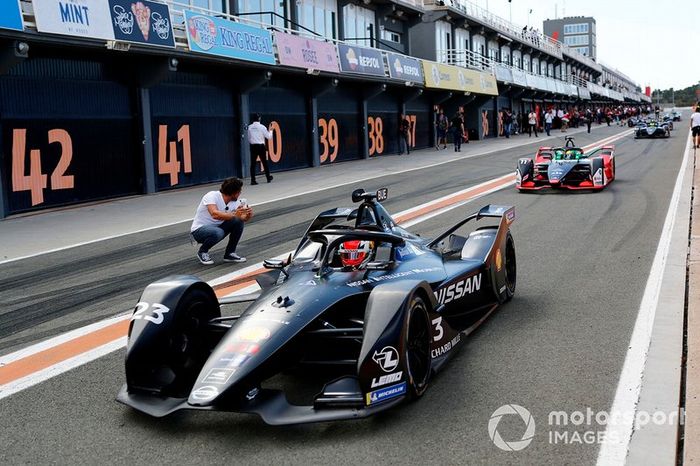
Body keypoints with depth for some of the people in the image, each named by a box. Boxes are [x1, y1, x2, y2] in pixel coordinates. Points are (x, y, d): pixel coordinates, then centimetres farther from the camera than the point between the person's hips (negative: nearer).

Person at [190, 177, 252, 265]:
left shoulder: (235, 202, -5)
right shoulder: (212, 196, -24)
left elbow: (241, 218, -11)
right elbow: (215, 214, -40)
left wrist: (248, 216, -33)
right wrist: (234, 214, -48)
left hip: (217, 227, 6)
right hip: (199, 229, -6)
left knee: (238, 222, -15)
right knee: (218, 233, -38)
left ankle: (230, 254, -1)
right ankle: (202, 251, -6)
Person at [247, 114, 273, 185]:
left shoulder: (249, 127, 1)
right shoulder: (262, 127, -8)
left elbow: (248, 138, 6)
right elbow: (269, 137, -3)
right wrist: (270, 131, 15)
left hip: (253, 146, 2)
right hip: (261, 146, -2)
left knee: (253, 163, 1)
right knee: (264, 162, 12)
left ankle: (253, 180, -5)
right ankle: (268, 177, 23)